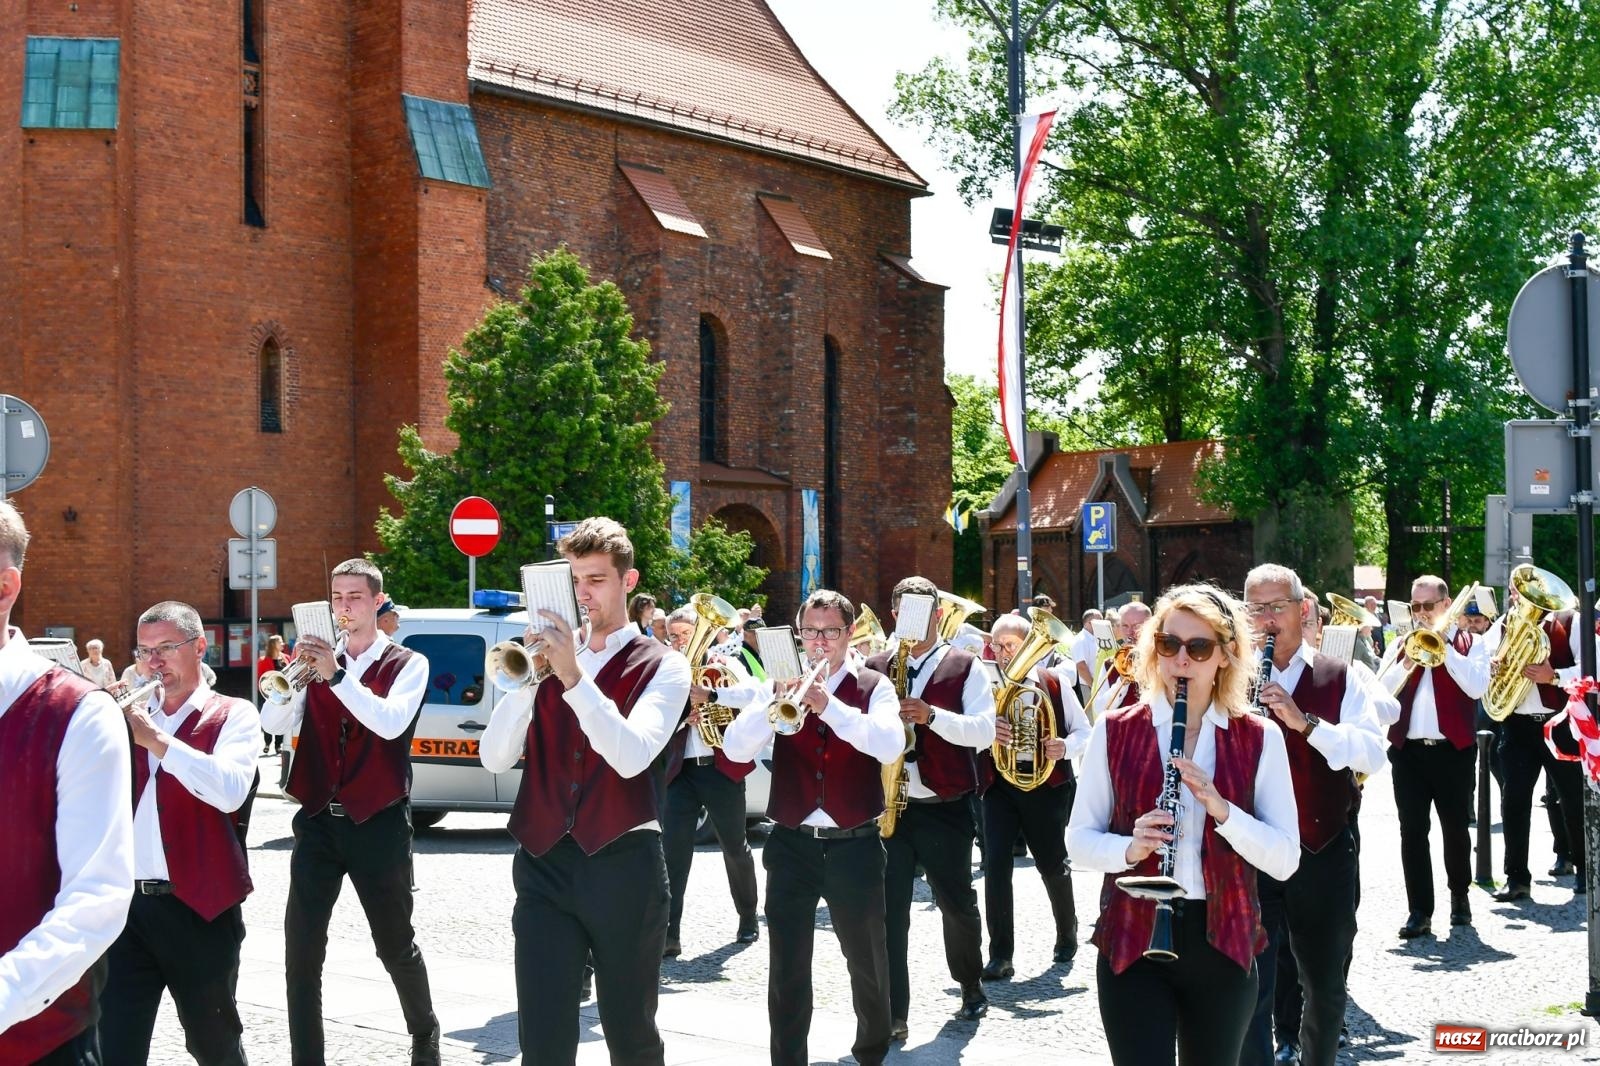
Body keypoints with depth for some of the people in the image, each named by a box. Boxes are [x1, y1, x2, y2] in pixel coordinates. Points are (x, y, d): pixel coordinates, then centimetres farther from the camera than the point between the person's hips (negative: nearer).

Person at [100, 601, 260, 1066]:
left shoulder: (231, 715, 1)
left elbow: (230, 791, -19)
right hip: (126, 904, 3)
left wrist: (158, 740, -18)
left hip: (197, 907, -3)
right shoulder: (132, 713, 14)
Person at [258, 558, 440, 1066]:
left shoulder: (407, 664, 0)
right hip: (317, 821, 3)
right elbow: (274, 723, -3)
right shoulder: (317, 659, 9)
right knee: (302, 950, -4)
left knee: (395, 944, 10)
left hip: (378, 823, -3)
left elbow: (391, 722, -19)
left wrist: (336, 675, -28)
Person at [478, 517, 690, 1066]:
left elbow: (632, 756, -18)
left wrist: (573, 677, -25)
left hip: (623, 867, -2)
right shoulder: (548, 654, 10)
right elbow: (494, 758, 0)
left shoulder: (662, 666, 0)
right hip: (543, 863, 2)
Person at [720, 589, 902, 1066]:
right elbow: (735, 749, -6)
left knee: (866, 959, 12)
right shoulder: (782, 684, 5)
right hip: (791, 845, 1)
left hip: (855, 846, -1)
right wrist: (776, 704, -23)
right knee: (787, 967, 1)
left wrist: (829, 705, -27)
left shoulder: (873, 686, 0)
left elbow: (890, 746, -19)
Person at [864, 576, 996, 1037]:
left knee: (957, 904, 12)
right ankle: (892, 1014, -1)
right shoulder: (875, 668, 9)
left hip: (945, 807, -1)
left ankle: (971, 987, 36)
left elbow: (984, 730, -11)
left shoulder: (965, 667, 0)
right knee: (888, 909, -4)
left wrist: (931, 715, -25)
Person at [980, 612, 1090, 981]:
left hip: (1046, 782, -1)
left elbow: (1083, 730, 3)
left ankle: (1067, 933, 37)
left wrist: (1065, 747, -19)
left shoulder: (1055, 683, -1)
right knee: (996, 862, -11)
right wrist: (986, 731, -24)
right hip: (999, 784, 1)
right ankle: (1000, 955, -5)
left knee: (1052, 863, 9)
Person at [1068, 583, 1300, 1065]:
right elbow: (1078, 838, 2)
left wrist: (1219, 807, -21)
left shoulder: (1260, 739, 0)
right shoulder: (1114, 731, 0)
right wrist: (1129, 848, -19)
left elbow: (1286, 859, -5)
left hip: (1223, 942, 1)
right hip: (1133, 939, -1)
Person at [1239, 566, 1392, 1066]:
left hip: (1324, 850, 1)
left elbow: (1372, 753, -10)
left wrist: (1303, 721, -22)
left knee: (1326, 986, 15)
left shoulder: (1341, 678, 4)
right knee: (1249, 989, -4)